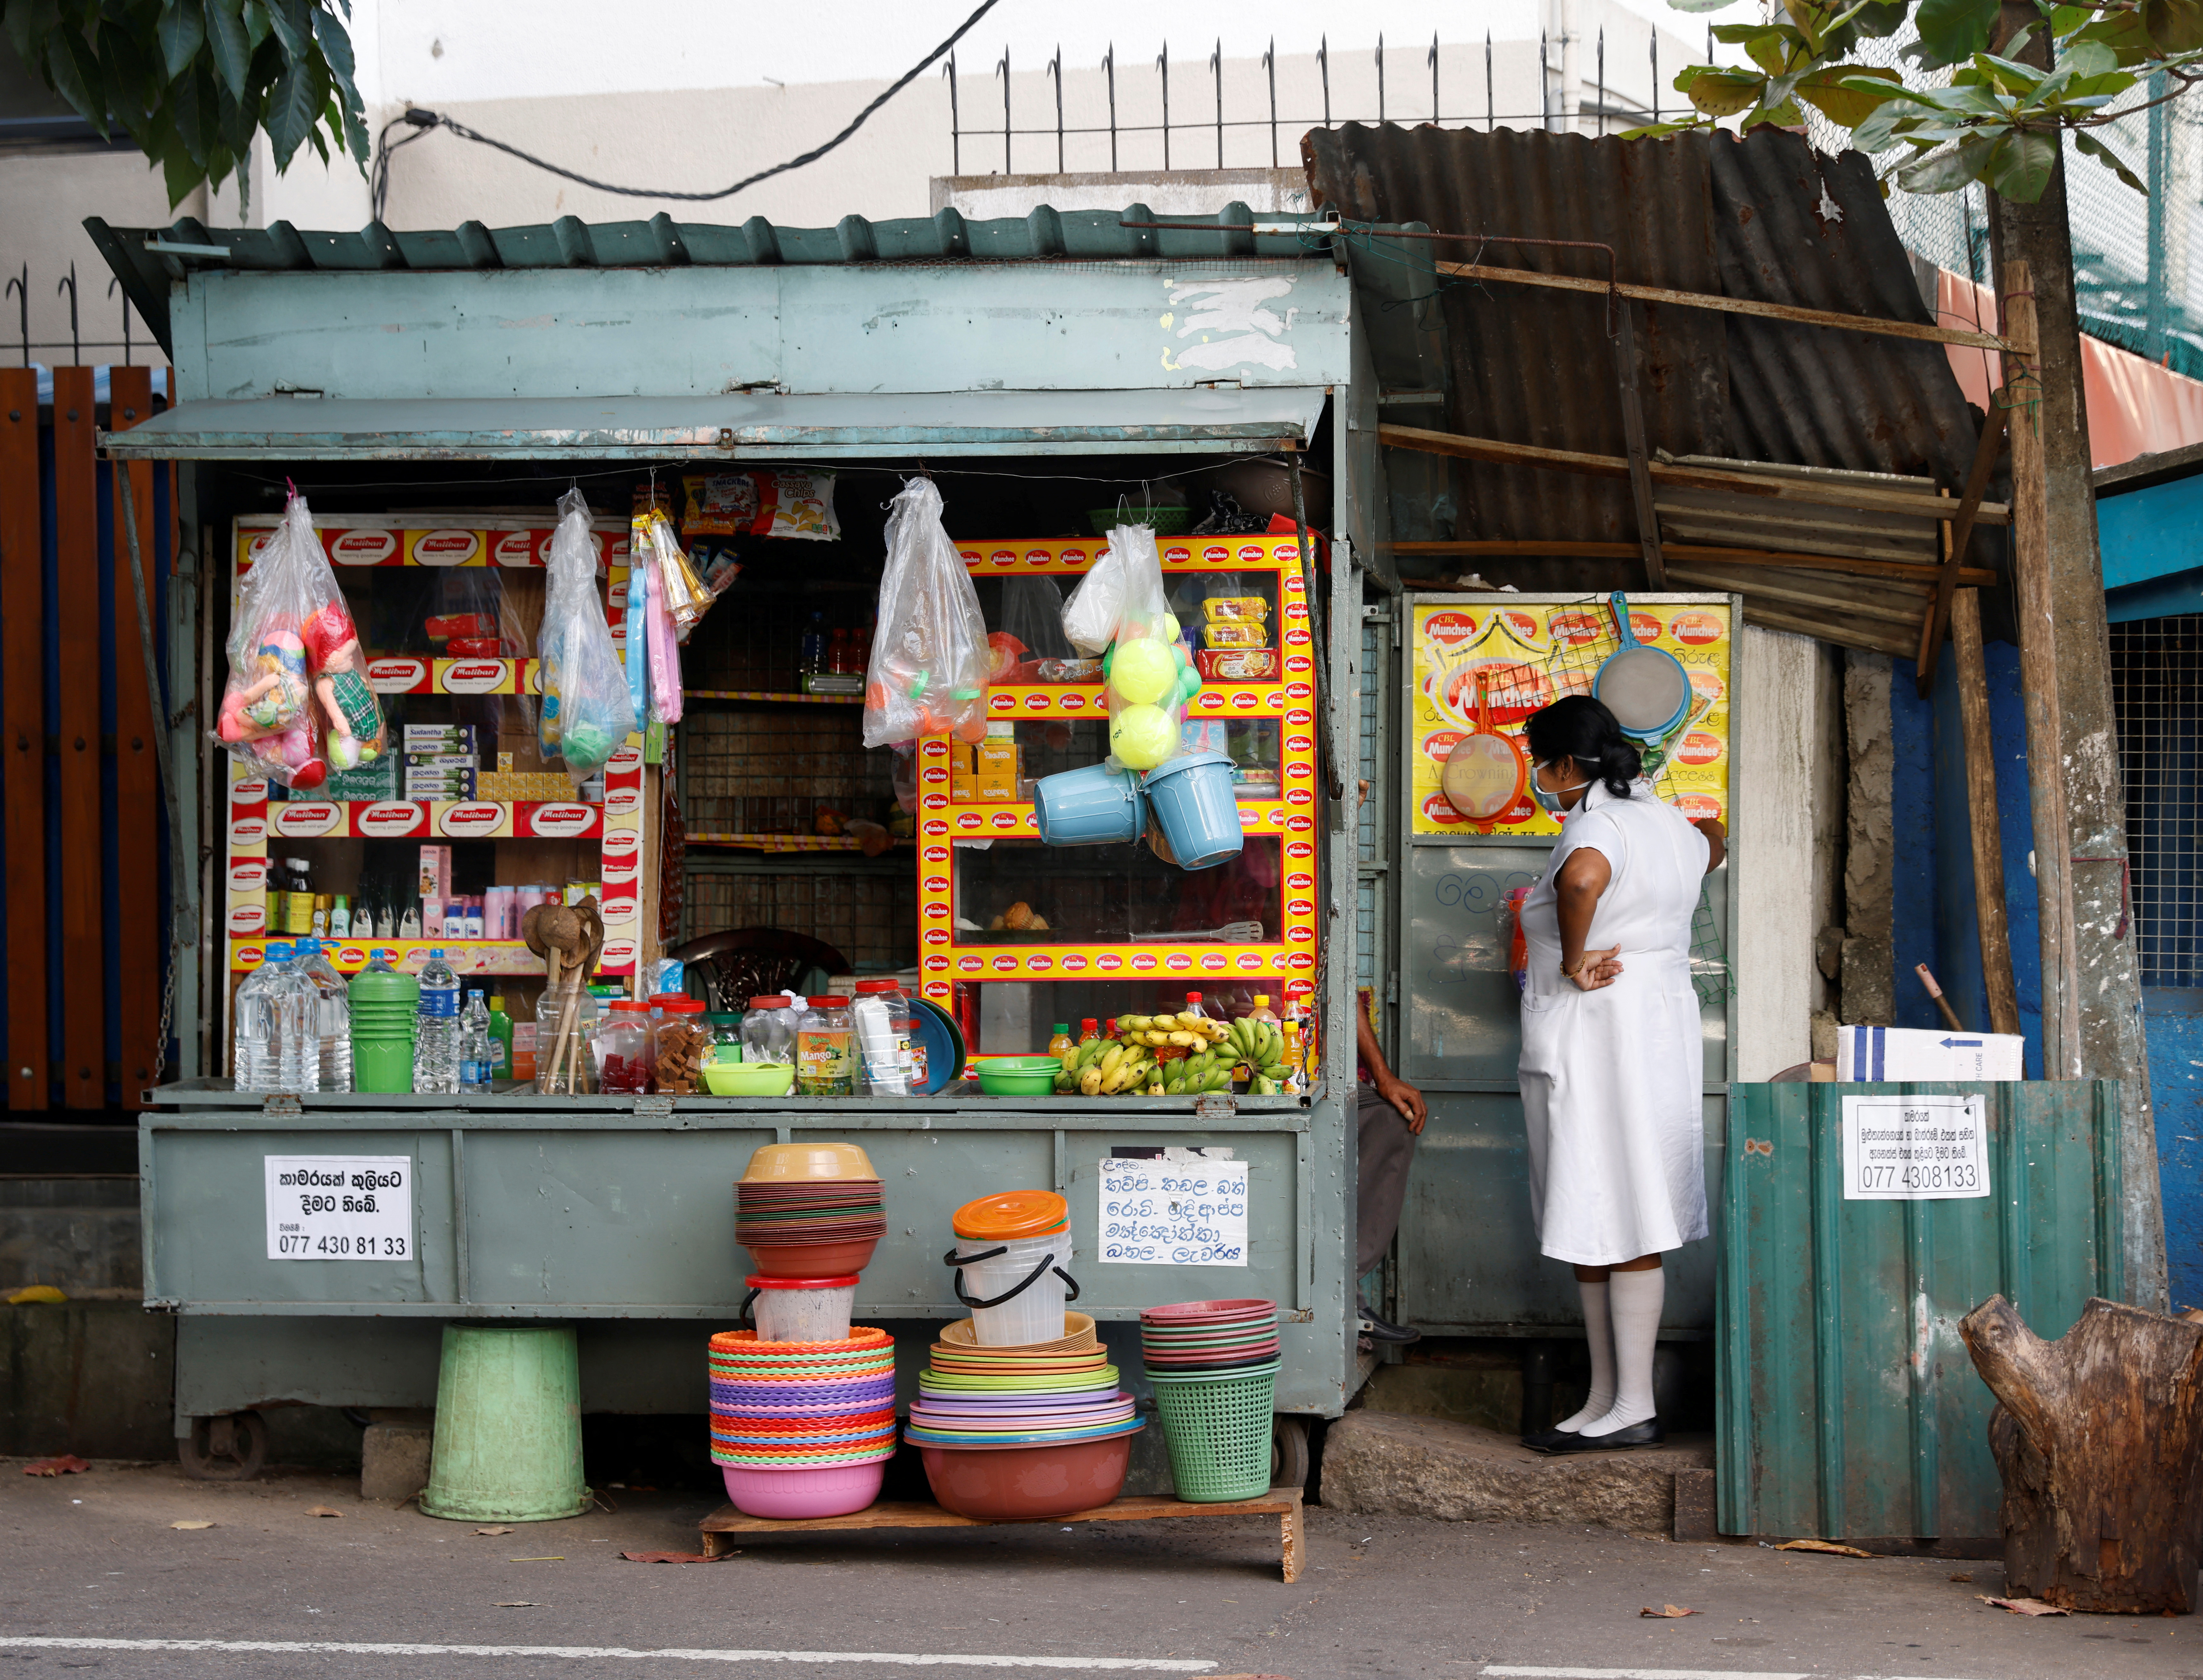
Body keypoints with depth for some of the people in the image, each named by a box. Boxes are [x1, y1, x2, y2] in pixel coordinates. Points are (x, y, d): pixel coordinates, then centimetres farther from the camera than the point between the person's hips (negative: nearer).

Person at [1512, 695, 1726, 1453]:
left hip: (1595, 1039, -9)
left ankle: (1632, 1407, -6)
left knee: (1609, 1226, -7)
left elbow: (1583, 878, -39)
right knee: (1621, 1224, 10)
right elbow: (1711, 847, 40)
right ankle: (1606, 1401, 12)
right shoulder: (1667, 821, 15)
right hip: (1663, 1025, 9)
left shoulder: (1595, 825, -14)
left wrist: (1574, 962, -25)